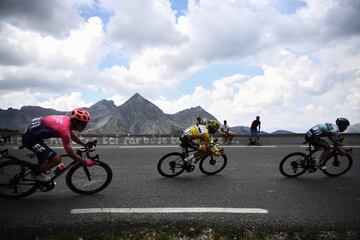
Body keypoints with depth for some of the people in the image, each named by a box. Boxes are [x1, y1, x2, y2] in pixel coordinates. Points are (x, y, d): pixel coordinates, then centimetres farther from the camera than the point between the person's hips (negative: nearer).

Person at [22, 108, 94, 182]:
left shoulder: (67, 119, -3)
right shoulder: (64, 128, -29)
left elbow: (72, 135, 17)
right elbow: (70, 152, -24)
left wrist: (85, 145, 16)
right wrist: (86, 162, -16)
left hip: (32, 133, 10)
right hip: (30, 138, -10)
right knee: (56, 159, -15)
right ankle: (38, 174, 7)